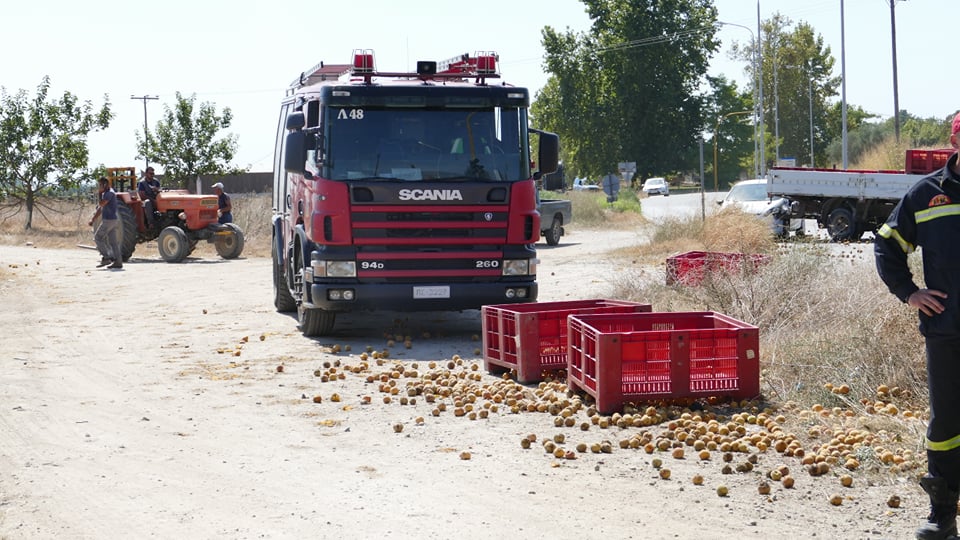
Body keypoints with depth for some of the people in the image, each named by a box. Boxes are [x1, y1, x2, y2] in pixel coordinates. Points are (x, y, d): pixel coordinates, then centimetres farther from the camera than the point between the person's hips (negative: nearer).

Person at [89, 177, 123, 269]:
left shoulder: (110, 193, -13)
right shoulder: (105, 194, 19)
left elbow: (102, 204, -25)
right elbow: (100, 208, 22)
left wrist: (100, 193, -13)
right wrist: (93, 219, 17)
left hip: (109, 220, -10)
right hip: (113, 220, 10)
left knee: (97, 237, -5)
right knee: (113, 242, 6)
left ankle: (106, 258, -7)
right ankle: (118, 262, 3)